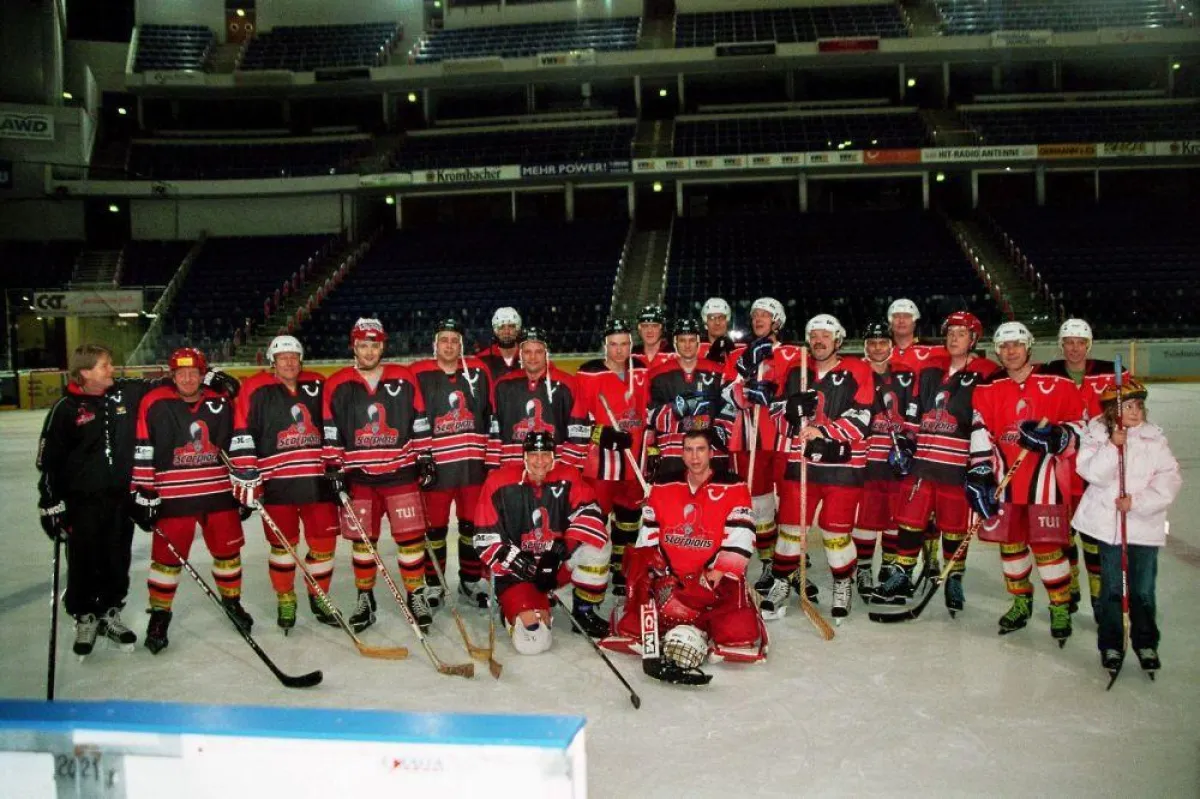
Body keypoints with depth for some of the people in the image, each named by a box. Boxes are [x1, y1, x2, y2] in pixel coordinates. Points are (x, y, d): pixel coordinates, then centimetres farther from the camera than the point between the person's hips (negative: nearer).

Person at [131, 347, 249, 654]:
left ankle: (232, 601, 31)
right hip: (173, 496, -3)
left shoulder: (221, 404, 4)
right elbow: (143, 453, -5)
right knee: (167, 556, 2)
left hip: (218, 491, 3)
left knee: (228, 549, 11)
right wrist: (143, 492, -7)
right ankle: (159, 615, 18)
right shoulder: (155, 404, -6)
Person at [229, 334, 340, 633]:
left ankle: (319, 597, 23)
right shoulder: (256, 390, -3)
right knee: (283, 544, 5)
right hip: (276, 482, -3)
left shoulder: (318, 386, 9)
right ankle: (285, 601, 22)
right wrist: (246, 476, -11)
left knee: (324, 540, 5)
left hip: (317, 478, 3)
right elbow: (242, 436, -6)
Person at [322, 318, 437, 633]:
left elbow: (419, 423, 7)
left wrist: (426, 459, 4)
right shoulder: (337, 385, 2)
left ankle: (416, 596, 12)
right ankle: (365, 599, 23)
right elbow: (331, 432, 4)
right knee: (362, 539, 9)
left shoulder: (404, 379, 2)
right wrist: (333, 469, 0)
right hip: (357, 475, 1)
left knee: (410, 535, -1)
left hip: (400, 471, 0)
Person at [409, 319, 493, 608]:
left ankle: (471, 581, 23)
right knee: (435, 527, 5)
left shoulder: (478, 371, 5)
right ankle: (434, 585, 19)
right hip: (436, 463, -2)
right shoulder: (418, 374, -3)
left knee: (472, 524, 9)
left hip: (473, 462, 2)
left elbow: (491, 415, 11)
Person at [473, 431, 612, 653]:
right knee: (534, 642, -21)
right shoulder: (500, 483, -12)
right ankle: (515, 607, 16)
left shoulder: (568, 478, -6)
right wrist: (516, 561, -20)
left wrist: (564, 547, -28)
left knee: (596, 546, -27)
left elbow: (589, 513, -14)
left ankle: (584, 610, -3)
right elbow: (485, 538, -9)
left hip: (558, 562, 3)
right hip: (517, 569, -3)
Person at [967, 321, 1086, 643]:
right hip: (1004, 479, 3)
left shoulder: (1057, 385, -1)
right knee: (1009, 542, 11)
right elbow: (981, 433, -3)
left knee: (1047, 545, -4)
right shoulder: (987, 390, 5)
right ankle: (1021, 602, 30)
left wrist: (1056, 436, -18)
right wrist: (979, 472, -13)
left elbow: (1079, 426, 2)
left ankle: (1061, 607, 14)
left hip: (1043, 477, -3)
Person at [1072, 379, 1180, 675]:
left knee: (1143, 589, 7)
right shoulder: (1097, 434, -3)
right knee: (1111, 588, 8)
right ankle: (1111, 645, 21)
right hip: (1107, 523, -1)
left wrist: (1138, 501, -15)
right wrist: (1112, 446, -25)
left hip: (1145, 524, 1)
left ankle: (1146, 643, 25)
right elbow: (1092, 472, -14)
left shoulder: (1154, 437, 0)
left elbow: (1170, 479, -5)